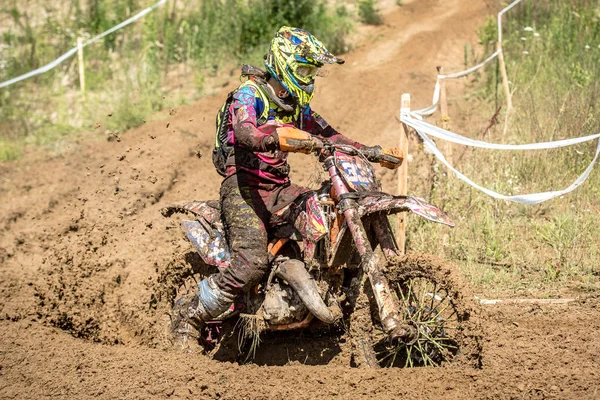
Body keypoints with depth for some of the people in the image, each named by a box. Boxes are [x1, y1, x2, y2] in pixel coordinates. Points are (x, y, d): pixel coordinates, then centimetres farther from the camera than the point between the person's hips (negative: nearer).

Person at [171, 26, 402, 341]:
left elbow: (327, 135, 18)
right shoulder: (250, 93, -8)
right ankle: (189, 313, -10)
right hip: (244, 186, -8)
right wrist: (278, 138, -47)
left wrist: (370, 151, 3)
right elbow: (245, 133, -27)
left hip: (279, 188, 8)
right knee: (252, 263, -25)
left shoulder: (297, 104, 17)